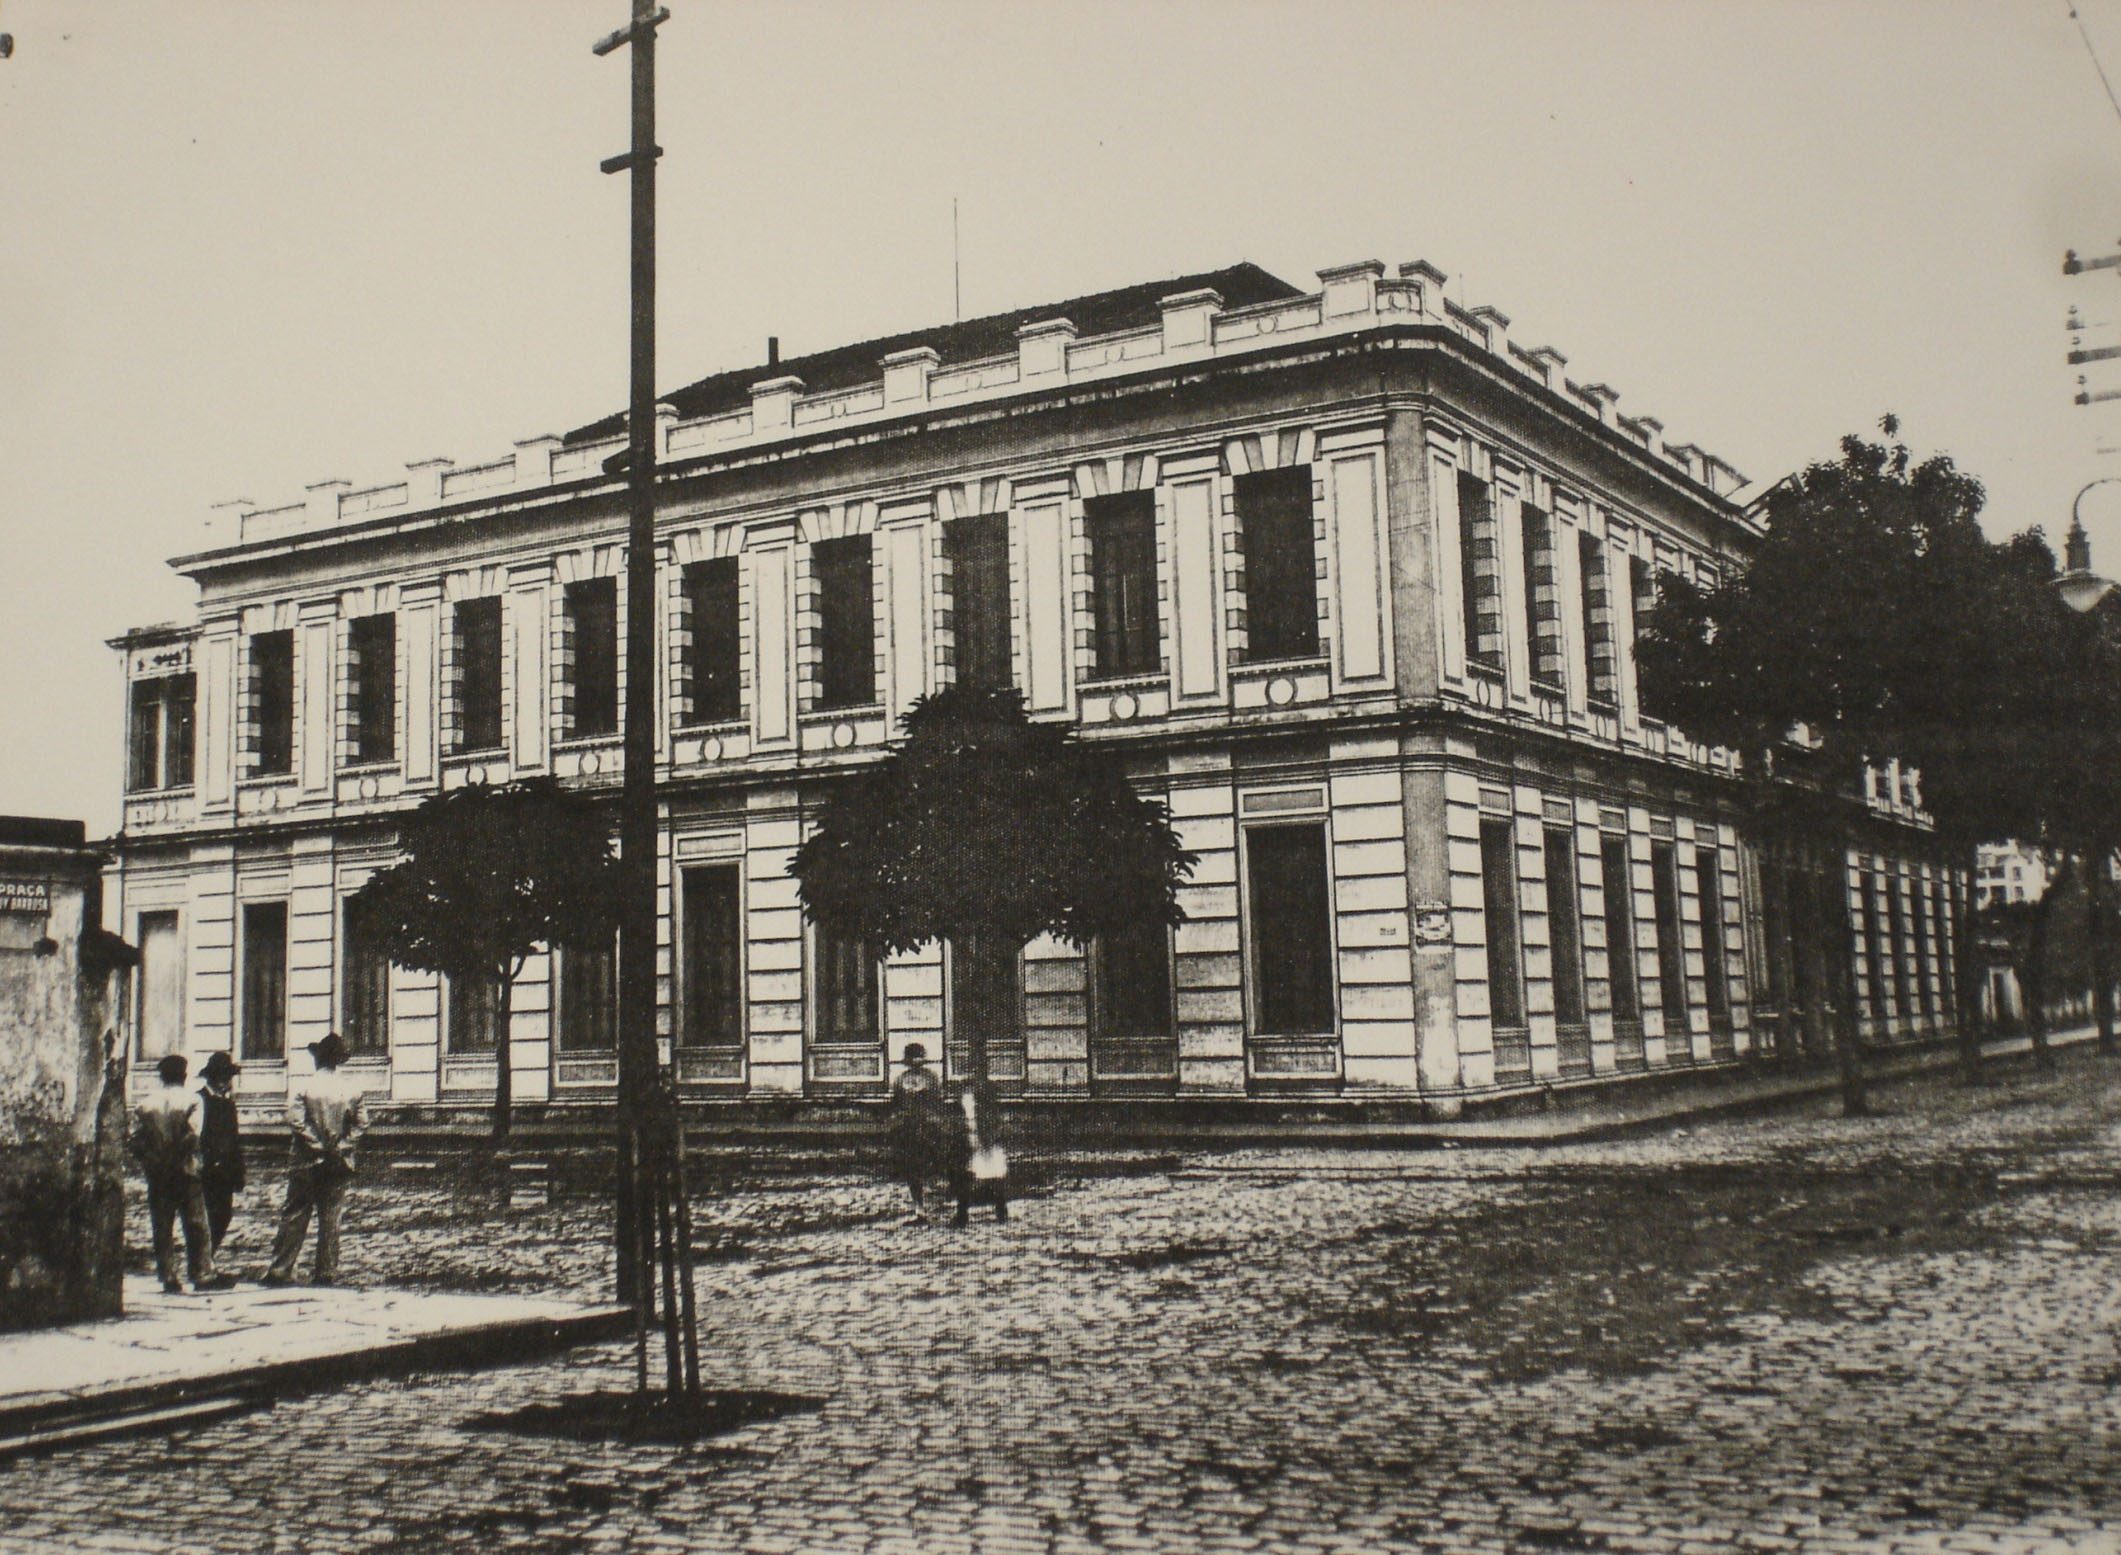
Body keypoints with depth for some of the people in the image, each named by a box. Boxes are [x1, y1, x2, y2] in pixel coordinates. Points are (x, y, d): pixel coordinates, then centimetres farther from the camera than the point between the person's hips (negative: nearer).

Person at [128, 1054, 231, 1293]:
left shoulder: (145, 1103, 5)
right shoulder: (191, 1100, -5)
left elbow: (134, 1140, 0)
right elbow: (192, 1136, -16)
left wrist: (148, 1162, 8)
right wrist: (186, 1156, -1)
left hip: (156, 1175, 3)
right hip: (185, 1172, -3)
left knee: (162, 1228, 7)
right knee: (197, 1225, 1)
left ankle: (168, 1277, 5)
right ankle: (202, 1275, -3)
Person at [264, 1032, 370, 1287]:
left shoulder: (305, 1086, -7)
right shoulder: (353, 1088, 0)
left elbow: (294, 1118, -16)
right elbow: (361, 1122, -4)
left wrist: (316, 1144, -10)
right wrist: (341, 1147, -1)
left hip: (306, 1162, -2)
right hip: (338, 1164, 2)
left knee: (294, 1216, 4)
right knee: (330, 1217, 7)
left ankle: (280, 1270, 4)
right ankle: (327, 1272, 7)